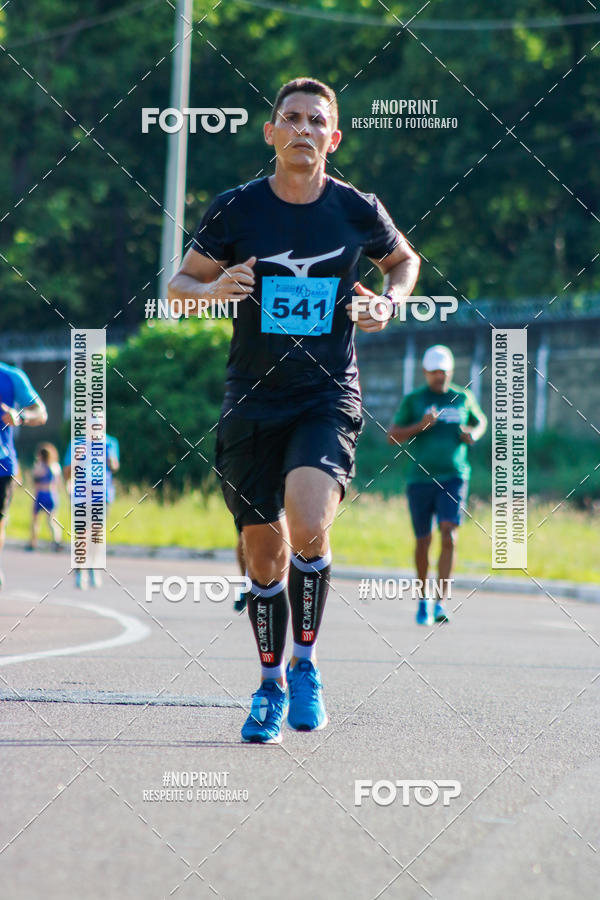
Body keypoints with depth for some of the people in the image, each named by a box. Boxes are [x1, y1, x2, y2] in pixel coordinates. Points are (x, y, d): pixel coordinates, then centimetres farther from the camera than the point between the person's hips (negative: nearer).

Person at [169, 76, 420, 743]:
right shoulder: (236, 209, -2)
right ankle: (272, 683, 28)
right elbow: (178, 285, 8)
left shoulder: (358, 211, -1)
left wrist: (388, 302, -1)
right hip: (252, 402, 2)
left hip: (327, 399, -1)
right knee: (264, 555, 6)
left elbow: (404, 260, 19)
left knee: (307, 528, -25)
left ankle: (305, 662, -2)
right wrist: (215, 288, -14)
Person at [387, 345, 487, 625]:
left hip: (453, 478, 0)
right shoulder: (413, 400, 3)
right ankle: (423, 598, 28)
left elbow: (480, 421, 27)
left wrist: (474, 435, 4)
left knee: (448, 535, -18)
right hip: (420, 479, 0)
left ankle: (441, 602, -21)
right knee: (423, 541, 6)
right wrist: (420, 426, -17)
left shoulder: (463, 398, 9)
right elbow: (392, 436, 0)